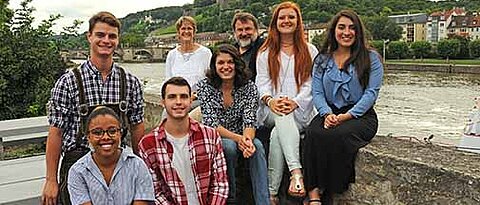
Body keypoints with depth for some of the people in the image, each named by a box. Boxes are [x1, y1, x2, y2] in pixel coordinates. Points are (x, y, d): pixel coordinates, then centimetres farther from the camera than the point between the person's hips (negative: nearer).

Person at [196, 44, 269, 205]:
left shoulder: (249, 87, -4)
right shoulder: (205, 86, -8)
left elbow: (250, 122, -11)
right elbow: (211, 123, -15)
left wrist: (247, 139, -35)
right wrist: (238, 138, -30)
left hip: (241, 139, 2)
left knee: (257, 146, -29)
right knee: (229, 146, -33)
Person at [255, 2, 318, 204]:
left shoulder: (310, 51, 14)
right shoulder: (265, 52, 18)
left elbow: (311, 83, 3)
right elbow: (262, 81, 6)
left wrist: (295, 102, -16)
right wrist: (270, 100, -17)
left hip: (300, 111, -1)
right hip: (271, 109, 1)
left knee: (278, 134, -32)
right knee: (282, 116, -37)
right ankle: (296, 172, -49)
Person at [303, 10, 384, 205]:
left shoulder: (371, 58, 6)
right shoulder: (322, 60, 15)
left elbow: (371, 92, -4)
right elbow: (317, 92, 6)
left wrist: (347, 116, -16)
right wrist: (327, 114, -14)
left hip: (360, 115, -2)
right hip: (330, 113, 3)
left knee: (338, 135, -34)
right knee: (313, 133, -31)